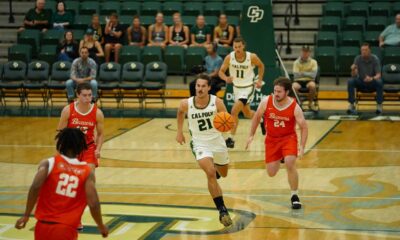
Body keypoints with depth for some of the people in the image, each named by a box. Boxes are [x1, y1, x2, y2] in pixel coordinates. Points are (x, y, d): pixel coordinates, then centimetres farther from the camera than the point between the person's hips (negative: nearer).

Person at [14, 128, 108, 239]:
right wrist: (101, 226, 12)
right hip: (66, 230, -2)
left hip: (44, 226, 2)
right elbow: (93, 204, -4)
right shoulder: (87, 172, 4)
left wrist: (26, 215, -7)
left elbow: (35, 187, -14)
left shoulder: (48, 163, 3)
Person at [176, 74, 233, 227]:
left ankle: (216, 167, 62)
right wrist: (179, 132, 11)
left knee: (223, 174, 23)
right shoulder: (186, 104, -15)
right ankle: (222, 209, -16)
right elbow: (180, 112, 10)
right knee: (210, 173, -24)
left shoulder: (217, 102, -18)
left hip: (217, 141, 2)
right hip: (200, 143, -2)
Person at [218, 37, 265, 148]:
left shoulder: (252, 57, -19)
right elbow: (221, 71, -9)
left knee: (234, 111, -20)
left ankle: (231, 139, -13)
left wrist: (260, 80, -3)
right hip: (236, 88, 5)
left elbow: (261, 65, 2)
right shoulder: (229, 57, -16)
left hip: (248, 88, -4)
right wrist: (226, 78, -30)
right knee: (247, 113, 22)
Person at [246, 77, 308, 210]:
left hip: (288, 138, -3)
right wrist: (251, 135, 2)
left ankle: (295, 196, -8)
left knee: (290, 164, -27)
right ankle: (280, 159, 46)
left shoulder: (294, 107, -20)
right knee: (271, 173, 7)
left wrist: (302, 147, -21)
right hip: (271, 139, 3)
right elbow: (257, 117, 2)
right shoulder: (266, 101, -16)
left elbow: (304, 127, -12)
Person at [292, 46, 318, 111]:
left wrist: (303, 73, -19)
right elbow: (295, 75, -10)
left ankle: (311, 103, -12)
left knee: (313, 86, -36)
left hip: (309, 81, 0)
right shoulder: (296, 62, 1)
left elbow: (314, 75, -9)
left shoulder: (313, 62, 2)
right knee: (294, 86, -35)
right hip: (299, 81, 0)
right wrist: (308, 74, -20)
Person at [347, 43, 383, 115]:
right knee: (350, 82, -28)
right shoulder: (358, 59, -11)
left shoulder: (375, 59, -14)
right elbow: (354, 76, -17)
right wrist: (353, 70, -41)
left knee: (379, 82, -34)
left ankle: (379, 105, -21)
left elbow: (378, 75, -20)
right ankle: (351, 105, -20)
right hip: (361, 83, 1)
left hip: (372, 84, -1)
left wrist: (372, 78, -43)